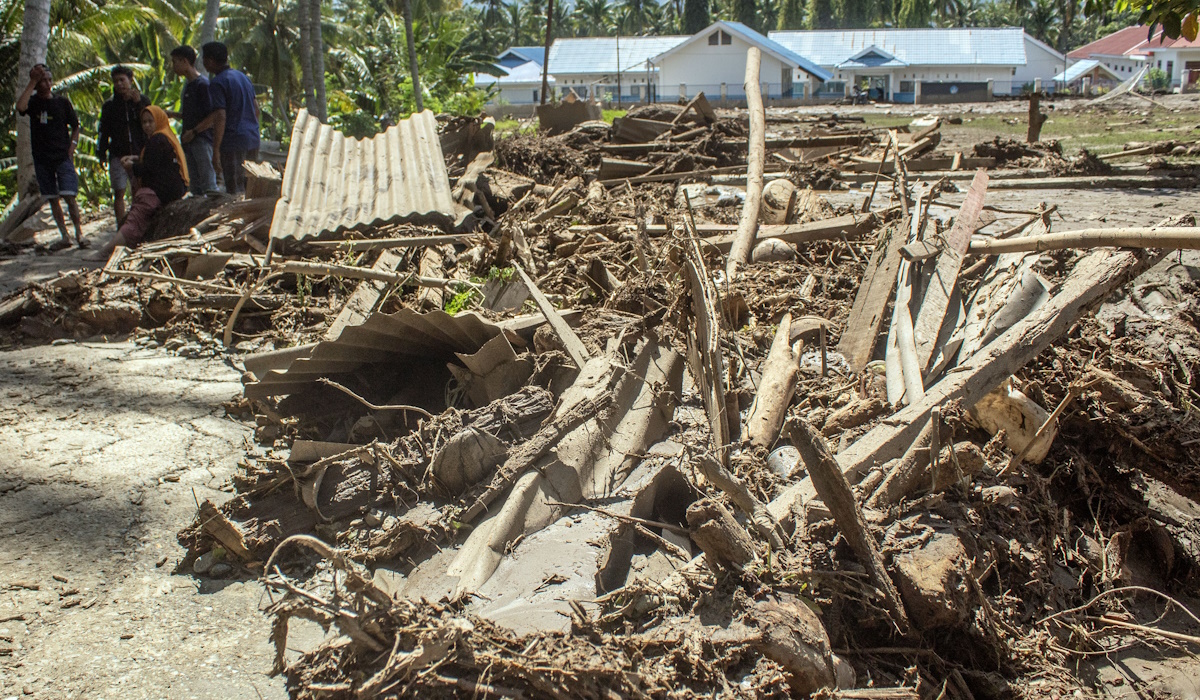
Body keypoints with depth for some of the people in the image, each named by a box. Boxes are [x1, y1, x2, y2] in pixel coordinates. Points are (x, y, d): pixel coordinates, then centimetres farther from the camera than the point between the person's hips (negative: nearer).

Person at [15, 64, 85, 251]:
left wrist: (71, 147, -3)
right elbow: (20, 107, -22)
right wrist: (32, 83, -18)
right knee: (52, 199, 4)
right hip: (42, 159, 2)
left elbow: (75, 127, 11)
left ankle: (78, 233, -2)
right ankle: (64, 237, 10)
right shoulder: (32, 102, 3)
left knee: (69, 196, -13)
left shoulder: (62, 102, 3)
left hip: (63, 157, -2)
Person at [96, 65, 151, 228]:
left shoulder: (143, 100, 5)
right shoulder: (110, 105, 7)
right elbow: (103, 130, 9)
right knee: (119, 192, -2)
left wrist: (138, 103, -14)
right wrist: (101, 153, 2)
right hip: (118, 155, 0)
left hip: (140, 153, 0)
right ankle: (121, 227, 2)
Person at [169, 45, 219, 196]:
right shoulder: (188, 84, 17)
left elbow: (212, 117, -15)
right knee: (195, 185, 10)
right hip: (189, 140, 9)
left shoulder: (202, 84, -11)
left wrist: (193, 132, -16)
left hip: (202, 139, -9)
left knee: (208, 184, -11)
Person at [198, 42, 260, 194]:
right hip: (253, 139, 8)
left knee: (236, 193, -5)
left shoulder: (217, 83, -10)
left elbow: (220, 117, -18)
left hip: (233, 141, -8)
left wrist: (216, 151, -18)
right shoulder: (242, 76, 15)